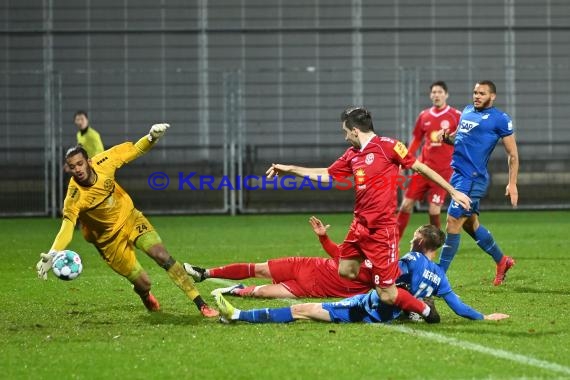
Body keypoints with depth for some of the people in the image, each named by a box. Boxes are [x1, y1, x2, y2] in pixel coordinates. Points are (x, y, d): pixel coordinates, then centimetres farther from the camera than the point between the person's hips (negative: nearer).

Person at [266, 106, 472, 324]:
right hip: (360, 226, 8)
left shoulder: (387, 146, -10)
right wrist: (288, 169, 23)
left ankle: (426, 311, 13)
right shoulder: (352, 155, 10)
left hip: (381, 230, -8)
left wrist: (453, 192, -5)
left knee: (387, 295, -9)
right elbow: (326, 175, 22)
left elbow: (421, 167, -6)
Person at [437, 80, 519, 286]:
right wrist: (447, 137, 5)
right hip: (458, 174, 8)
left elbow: (512, 154, -3)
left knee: (453, 224, -9)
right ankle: (502, 261, 34)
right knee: (471, 224, 17)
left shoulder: (500, 119, -6)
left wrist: (512, 184, -9)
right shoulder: (467, 111, 15)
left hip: (473, 178, -8)